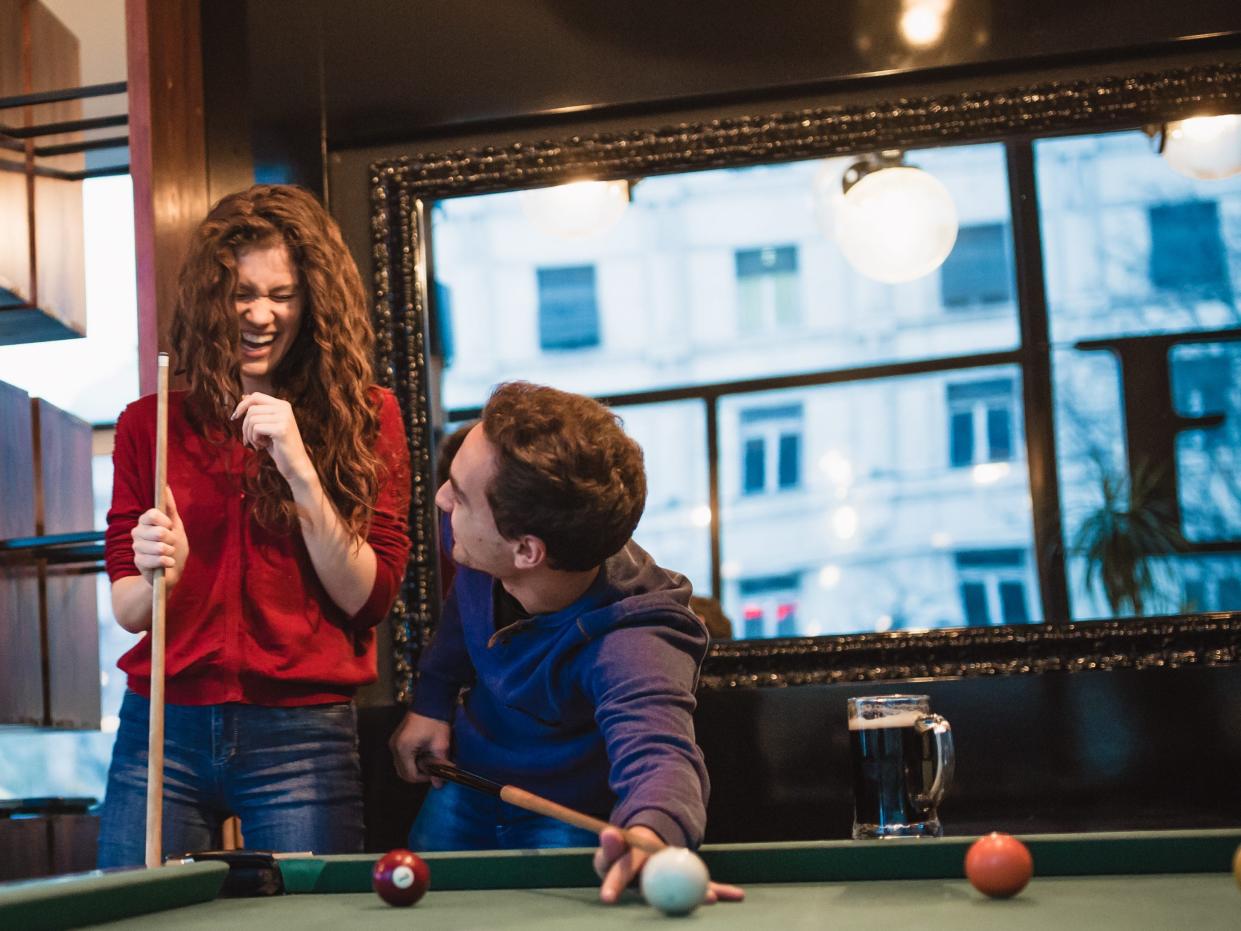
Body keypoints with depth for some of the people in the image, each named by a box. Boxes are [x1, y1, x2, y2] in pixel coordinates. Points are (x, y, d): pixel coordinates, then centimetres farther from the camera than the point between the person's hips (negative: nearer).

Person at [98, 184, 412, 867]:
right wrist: (157, 576, -16)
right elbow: (126, 611, 7)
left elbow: (369, 599, -5)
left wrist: (300, 470, -15)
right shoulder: (148, 426, 7)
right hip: (161, 729, 2)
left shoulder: (367, 419, 2)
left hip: (302, 738, -2)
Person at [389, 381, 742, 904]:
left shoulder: (628, 645, -42)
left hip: (575, 826, -5)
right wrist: (432, 699, 3)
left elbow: (656, 752, -61)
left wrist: (648, 834, -82)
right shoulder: (479, 551, -23)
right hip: (466, 790, 6)